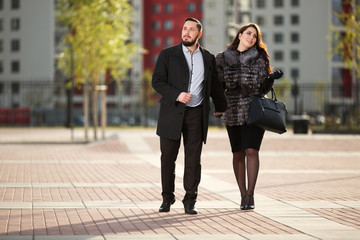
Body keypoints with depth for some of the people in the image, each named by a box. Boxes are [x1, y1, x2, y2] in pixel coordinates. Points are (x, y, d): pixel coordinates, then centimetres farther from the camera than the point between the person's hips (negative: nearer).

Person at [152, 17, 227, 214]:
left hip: (196, 114, 1)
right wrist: (177, 95, -18)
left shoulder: (208, 58, 11)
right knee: (168, 157, 3)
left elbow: (214, 85, 22)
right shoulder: (167, 55, 3)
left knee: (193, 159, -1)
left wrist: (220, 107, 33)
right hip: (172, 113, -1)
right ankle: (167, 198, 15)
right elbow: (157, 81, -4)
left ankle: (190, 201, 5)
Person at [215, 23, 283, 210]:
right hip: (233, 111, 1)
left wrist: (271, 78, -14)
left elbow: (263, 88, 4)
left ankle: (250, 195, -9)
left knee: (251, 151, -12)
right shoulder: (223, 58, 7)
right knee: (238, 153, 3)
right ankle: (243, 195, 13)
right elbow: (219, 85, 9)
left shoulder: (259, 59, 5)